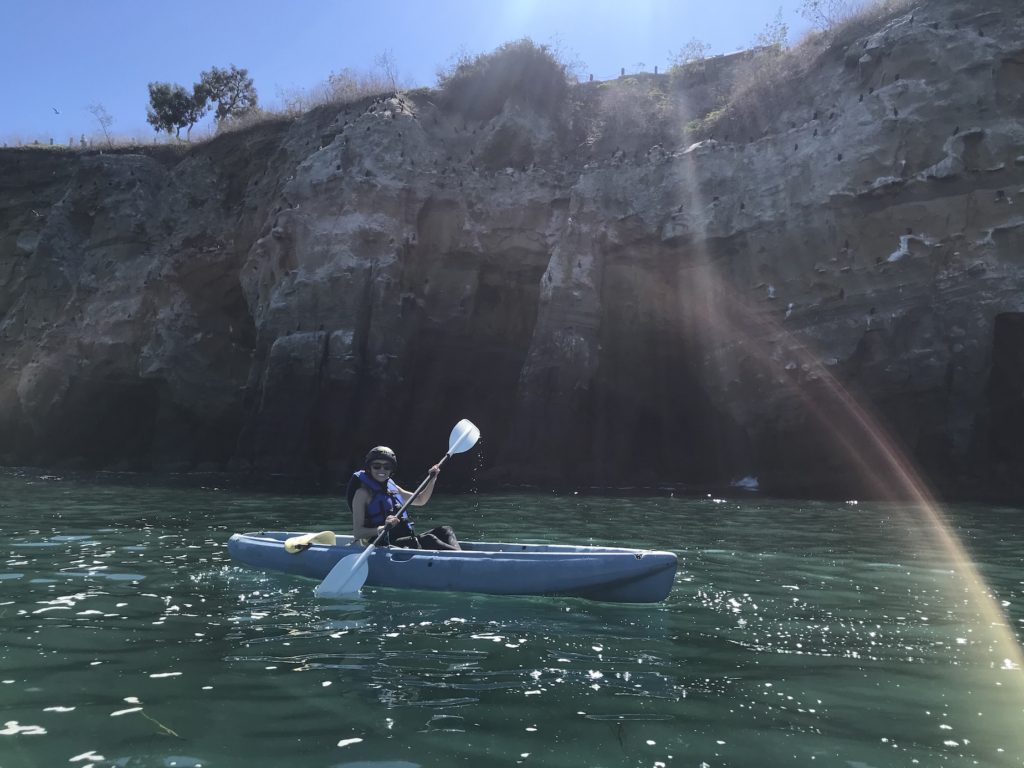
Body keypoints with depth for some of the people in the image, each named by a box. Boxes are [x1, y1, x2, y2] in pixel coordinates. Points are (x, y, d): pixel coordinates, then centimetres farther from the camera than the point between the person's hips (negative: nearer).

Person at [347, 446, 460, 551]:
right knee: (428, 539, -27)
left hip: (407, 541, 8)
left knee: (445, 530, -9)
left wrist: (432, 479, 17)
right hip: (382, 546, -8)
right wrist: (382, 528, -28)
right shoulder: (363, 492, -3)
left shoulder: (392, 487, 18)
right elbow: (357, 532, -11)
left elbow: (420, 500, 31)